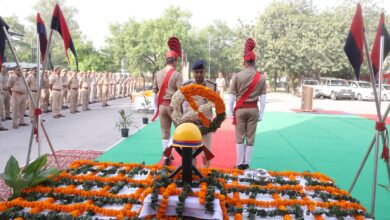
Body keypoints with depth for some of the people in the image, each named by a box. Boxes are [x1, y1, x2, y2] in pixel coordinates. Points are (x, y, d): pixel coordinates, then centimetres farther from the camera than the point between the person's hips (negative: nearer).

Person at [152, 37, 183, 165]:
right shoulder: (177, 75, -11)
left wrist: (156, 107, 19)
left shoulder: (158, 74, 5)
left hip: (162, 106, 5)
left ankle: (166, 158, 14)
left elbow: (155, 92, 11)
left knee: (165, 133, 11)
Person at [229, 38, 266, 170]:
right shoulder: (261, 78, -2)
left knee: (240, 137, 8)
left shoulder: (237, 76, -6)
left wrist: (231, 111, 4)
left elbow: (232, 95, -5)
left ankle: (240, 163, 10)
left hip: (240, 109, -1)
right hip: (253, 109, 1)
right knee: (250, 138, 9)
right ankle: (247, 163, 13)